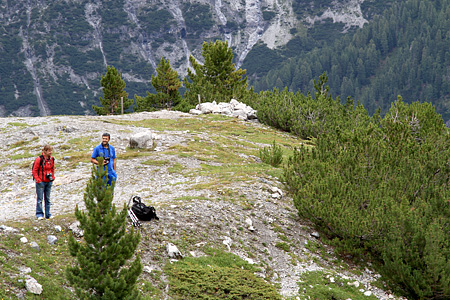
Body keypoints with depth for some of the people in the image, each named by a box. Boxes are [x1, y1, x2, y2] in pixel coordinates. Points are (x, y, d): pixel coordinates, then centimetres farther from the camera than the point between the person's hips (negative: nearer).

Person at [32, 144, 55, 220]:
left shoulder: (51, 159, 6)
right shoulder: (39, 159, -12)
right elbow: (34, 171, -8)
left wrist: (52, 177, 9)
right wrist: (38, 180, -12)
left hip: (49, 182, 6)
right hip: (41, 182, -6)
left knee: (47, 198, 10)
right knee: (40, 199, -2)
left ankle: (48, 214, 15)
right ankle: (39, 214, 3)